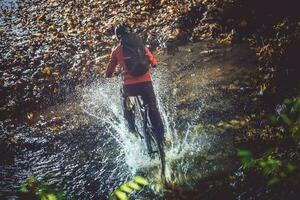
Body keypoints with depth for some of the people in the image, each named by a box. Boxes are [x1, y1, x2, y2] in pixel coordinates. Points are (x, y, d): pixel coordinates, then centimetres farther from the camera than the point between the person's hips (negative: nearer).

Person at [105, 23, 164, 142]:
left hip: (129, 85, -1)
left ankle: (131, 128, 12)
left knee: (126, 106, 27)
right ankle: (160, 136, 12)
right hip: (145, 82, 1)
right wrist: (153, 64, 40)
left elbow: (110, 70, 16)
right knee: (153, 109, 16)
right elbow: (152, 61, 17)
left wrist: (108, 74, 38)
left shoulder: (116, 51, 8)